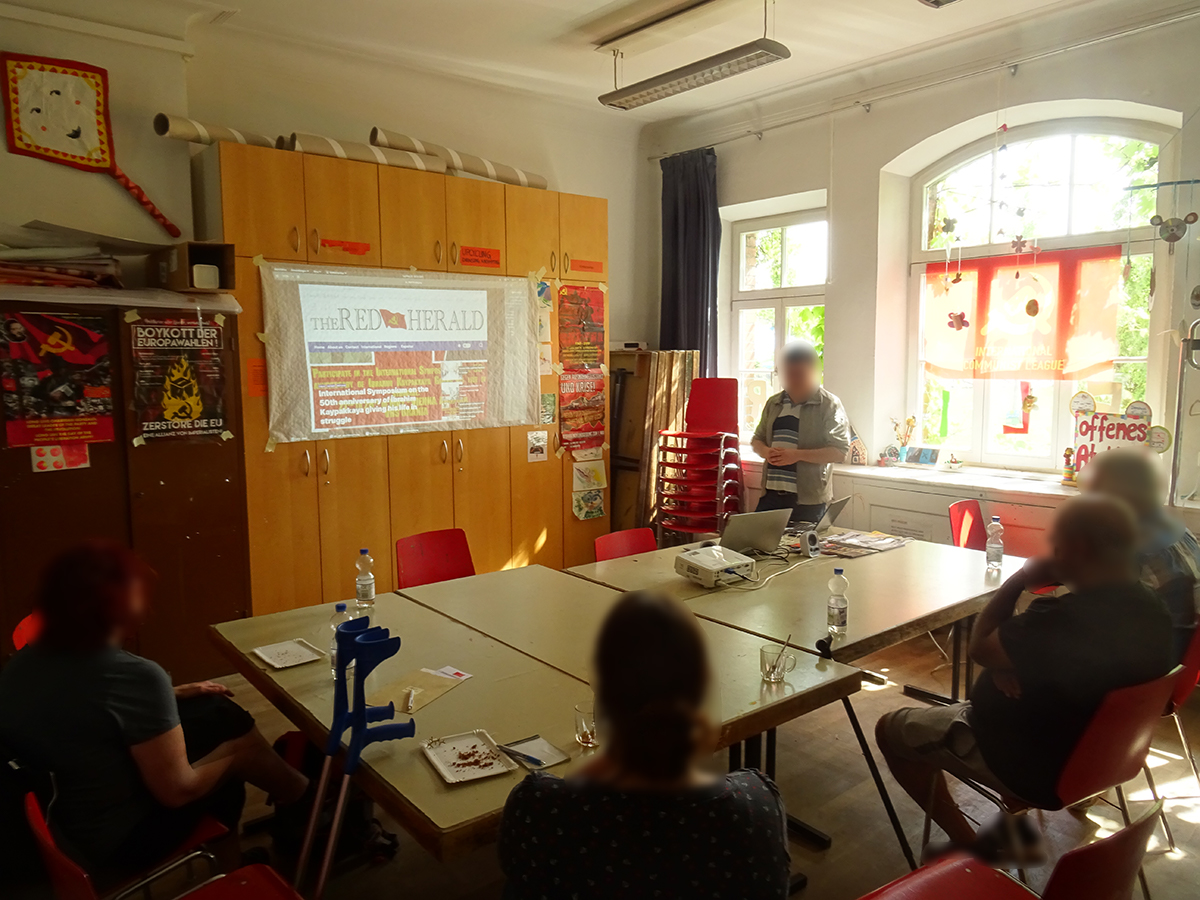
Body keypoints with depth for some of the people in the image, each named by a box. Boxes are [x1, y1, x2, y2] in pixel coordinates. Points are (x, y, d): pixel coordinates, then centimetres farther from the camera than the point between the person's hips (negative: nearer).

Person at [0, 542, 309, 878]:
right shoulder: (135, 676, -32)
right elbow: (177, 790, -23)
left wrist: (171, 696, 12)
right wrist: (229, 761, -3)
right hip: (120, 841, -8)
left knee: (219, 711, 12)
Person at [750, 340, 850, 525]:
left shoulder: (829, 405, -3)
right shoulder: (773, 403, 14)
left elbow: (840, 451, -9)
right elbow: (757, 439, 21)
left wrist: (797, 455, -19)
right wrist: (766, 452, -3)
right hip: (771, 494, 5)